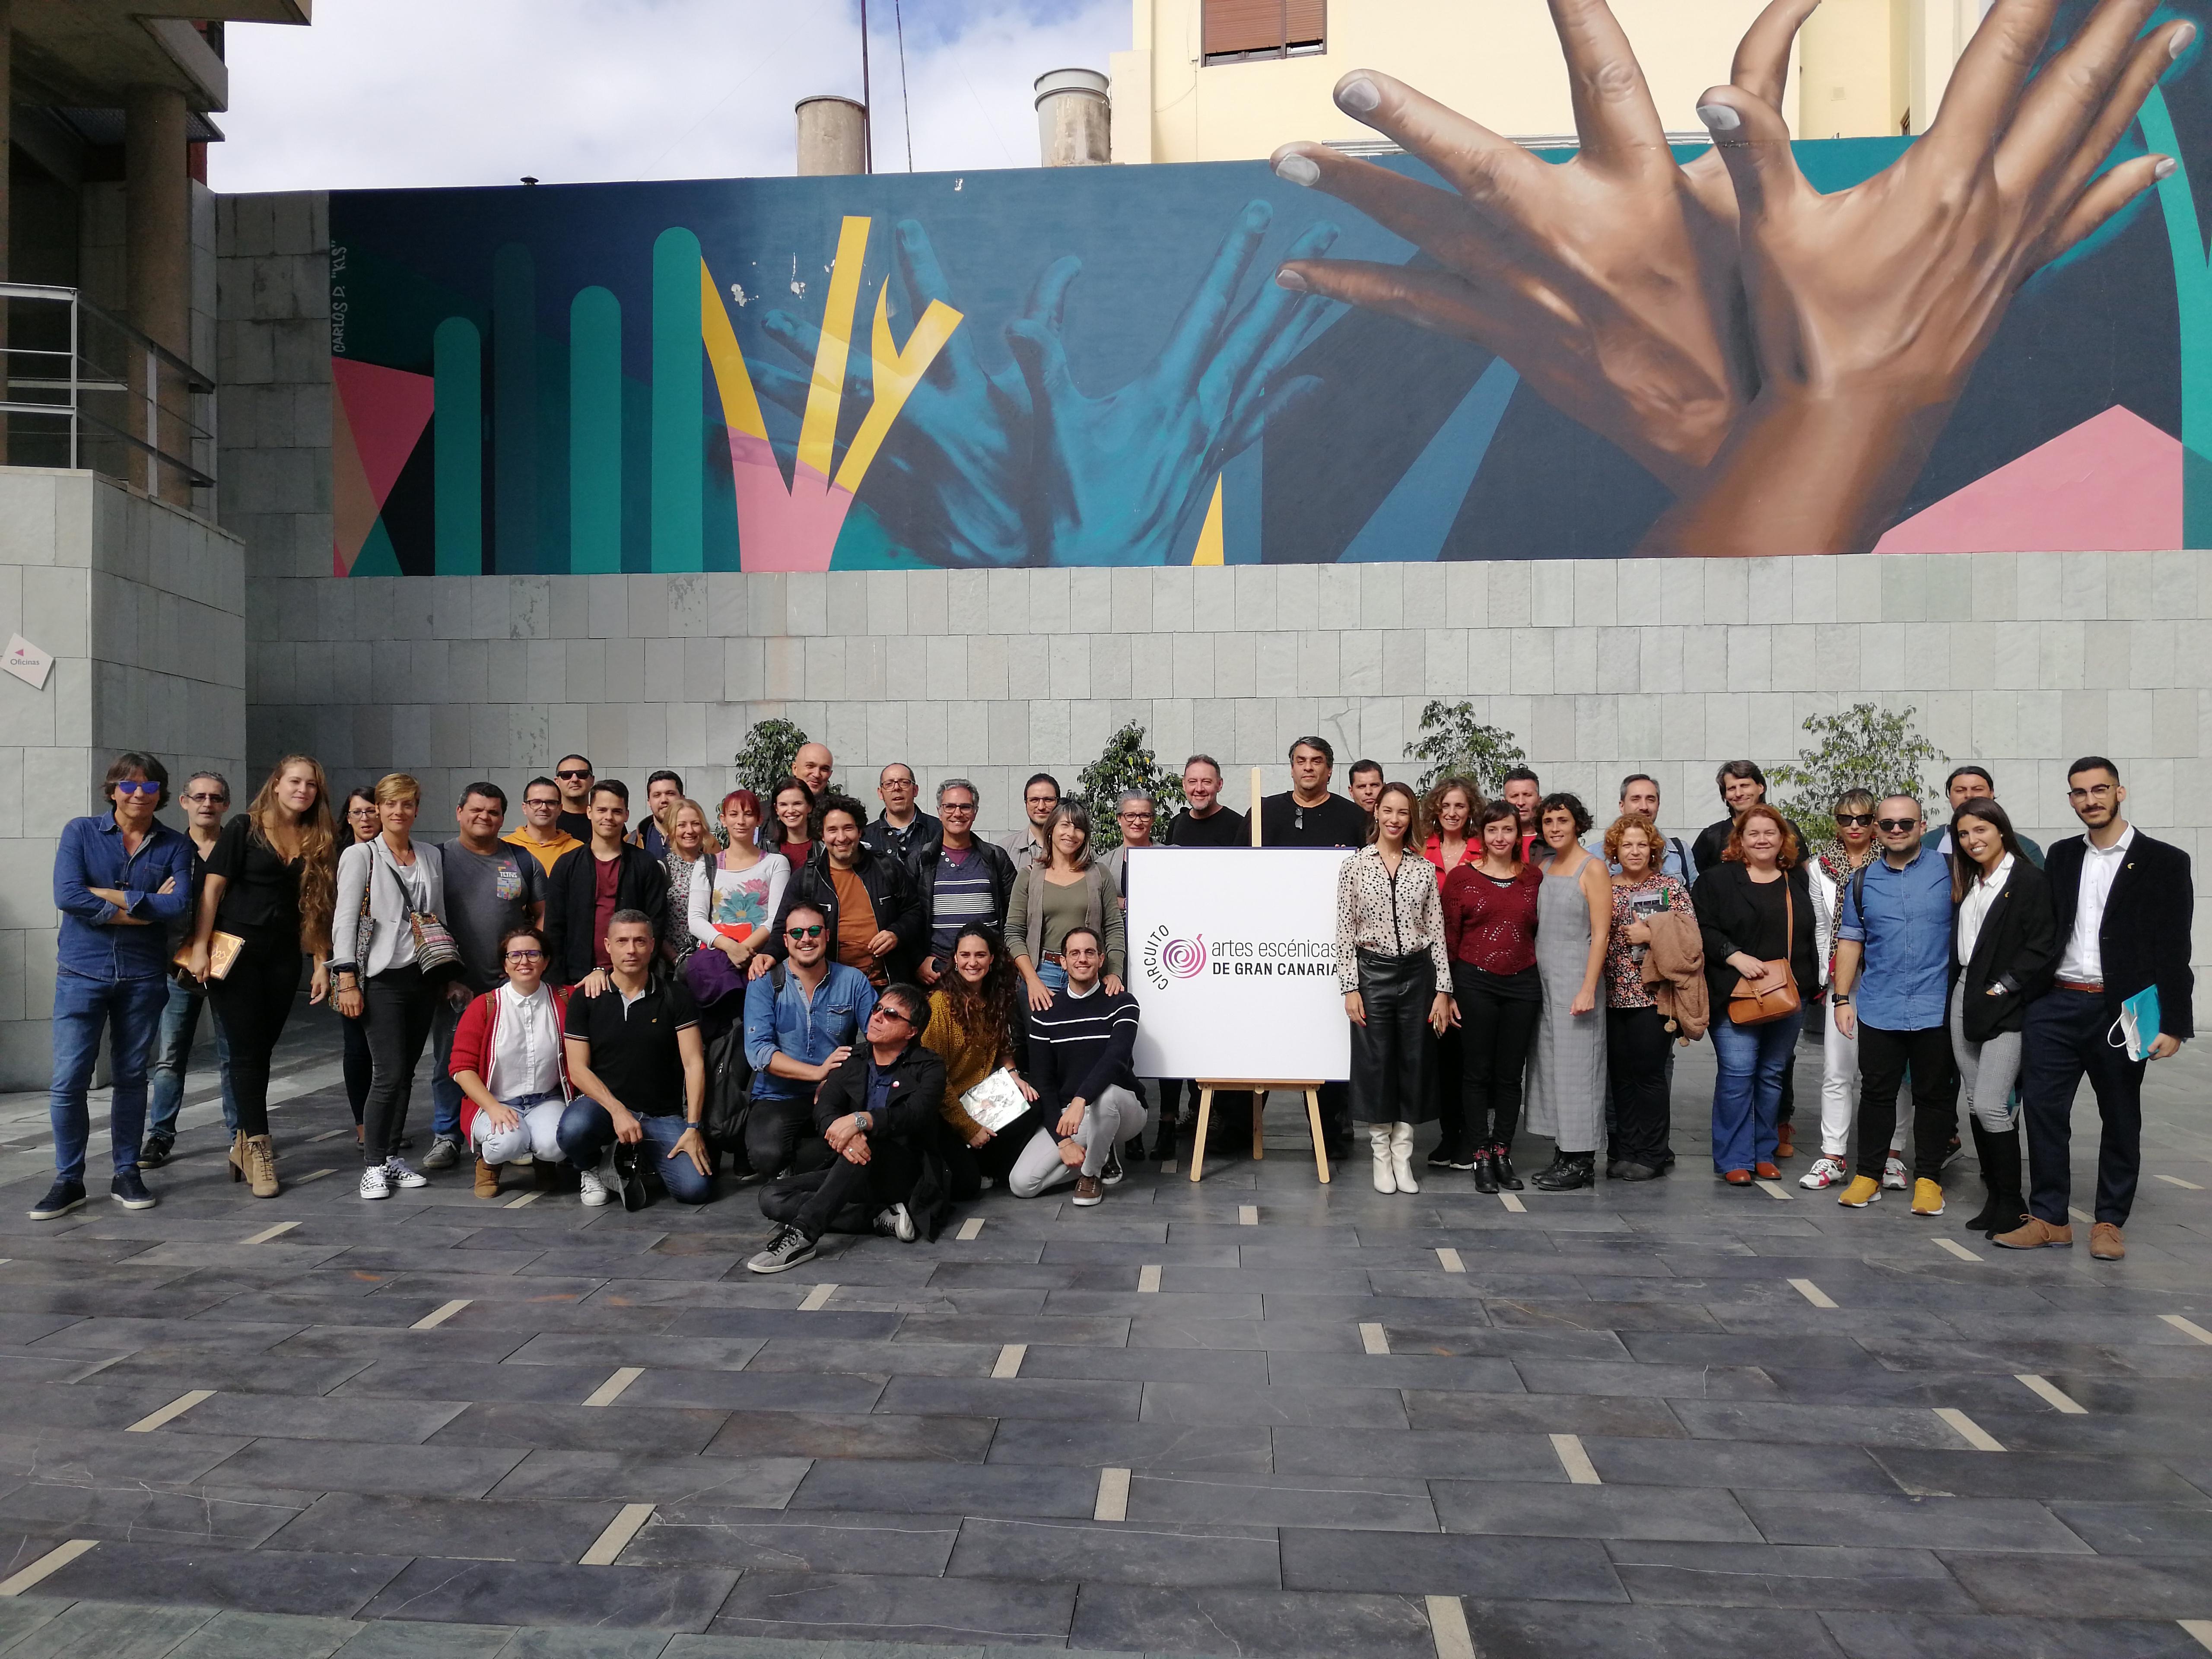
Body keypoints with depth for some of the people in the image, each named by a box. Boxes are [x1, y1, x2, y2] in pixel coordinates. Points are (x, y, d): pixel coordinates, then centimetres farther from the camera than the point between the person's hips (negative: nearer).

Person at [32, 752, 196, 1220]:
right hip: (82, 973, -1)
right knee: (69, 1081, -5)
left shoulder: (174, 845, 4)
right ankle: (68, 1180, 10)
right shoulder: (80, 832, 2)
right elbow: (67, 896, -13)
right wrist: (146, 907, -13)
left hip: (143, 976, 1)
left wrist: (108, 895, -14)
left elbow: (178, 904, -12)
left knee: (132, 1077, 9)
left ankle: (126, 1174, 20)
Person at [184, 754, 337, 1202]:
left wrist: (322, 963, 5)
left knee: (262, 1052, 6)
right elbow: (213, 887, -5)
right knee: (247, 1051, -4)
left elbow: (316, 908, 10)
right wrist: (200, 947, -12)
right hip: (237, 951, -3)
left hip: (283, 957, 3)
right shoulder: (244, 829, -1)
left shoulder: (319, 842, 9)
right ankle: (258, 1146, 1)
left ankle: (243, 1143, 17)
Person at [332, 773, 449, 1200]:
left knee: (406, 1072, 9)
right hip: (384, 977, -5)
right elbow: (345, 920, -6)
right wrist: (347, 981, -13)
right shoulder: (361, 856, -2)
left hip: (425, 977, 5)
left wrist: (451, 972, 14)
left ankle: (391, 1155, 19)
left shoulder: (432, 857, 13)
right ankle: (373, 1164, 2)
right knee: (390, 1074, -10)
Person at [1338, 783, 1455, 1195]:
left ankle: (1403, 1157, 17)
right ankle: (1381, 1157, 16)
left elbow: (1437, 933, 4)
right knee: (1375, 1062, 3)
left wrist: (1443, 990, 0)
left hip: (1418, 972, 2)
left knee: (1414, 1062, 6)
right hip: (1373, 972, -2)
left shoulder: (1424, 869, 4)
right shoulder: (1353, 866, -2)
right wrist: (1350, 988, -7)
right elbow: (1345, 933, -3)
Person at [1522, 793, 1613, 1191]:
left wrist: (1588, 989, -18)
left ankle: (1581, 1163, 5)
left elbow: (1600, 933, -12)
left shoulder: (1592, 868, -7)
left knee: (1576, 1065, -3)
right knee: (1548, 1065, 9)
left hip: (1576, 978, -7)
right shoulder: (1544, 868, 12)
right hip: (1544, 978, 7)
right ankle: (1563, 1155, 18)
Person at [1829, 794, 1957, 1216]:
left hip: (1936, 1008, -2)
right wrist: (1841, 998, 7)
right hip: (1878, 1010, 2)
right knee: (1876, 1093, 7)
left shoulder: (1949, 872, 0)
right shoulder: (1863, 880, 8)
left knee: (1933, 1096, 7)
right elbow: (1850, 941, 11)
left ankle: (1928, 1178, 17)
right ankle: (1868, 1174, 17)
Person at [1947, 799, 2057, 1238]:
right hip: (1965, 1002, 7)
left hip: (2005, 1006, -7)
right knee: (1976, 1103, 9)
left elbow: (2043, 949, -13)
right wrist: (1956, 990, 5)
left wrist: (2003, 988, -13)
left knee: (1991, 1104, -12)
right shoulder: (1967, 885, 15)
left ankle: (2013, 1204, 1)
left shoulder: (2030, 881, -7)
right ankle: (1995, 1198, 18)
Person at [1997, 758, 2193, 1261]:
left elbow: (2175, 949, -4)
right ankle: (2049, 1217, 12)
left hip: (2121, 1011, -3)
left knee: (2121, 1118, 8)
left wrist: (2173, 1024, -9)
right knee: (2043, 1108, 1)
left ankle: (2110, 1221, 21)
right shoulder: (2061, 857, 11)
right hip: (2055, 1006, 3)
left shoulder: (2164, 862, -1)